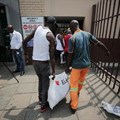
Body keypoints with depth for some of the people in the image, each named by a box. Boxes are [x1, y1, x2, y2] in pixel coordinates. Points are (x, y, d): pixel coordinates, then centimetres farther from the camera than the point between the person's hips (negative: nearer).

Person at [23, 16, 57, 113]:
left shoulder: (38, 29, 4)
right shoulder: (51, 36, -13)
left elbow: (24, 41, 7)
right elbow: (52, 56, -15)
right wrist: (53, 71, -9)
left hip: (35, 61, 7)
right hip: (44, 63, -6)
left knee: (40, 80, 25)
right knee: (46, 84, 11)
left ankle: (40, 99, 43)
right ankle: (44, 105, 27)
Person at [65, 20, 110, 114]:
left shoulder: (72, 38, -16)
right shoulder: (88, 34, -1)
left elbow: (70, 55, -14)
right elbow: (99, 43, 7)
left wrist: (68, 67, -2)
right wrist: (107, 51, 24)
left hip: (77, 65, -6)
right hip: (87, 64, 6)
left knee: (73, 85, 7)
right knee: (81, 80, 28)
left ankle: (74, 106, 18)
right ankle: (78, 92, 54)